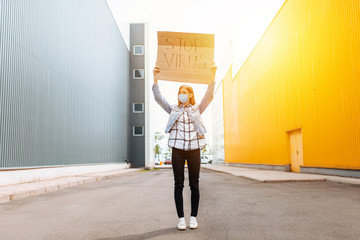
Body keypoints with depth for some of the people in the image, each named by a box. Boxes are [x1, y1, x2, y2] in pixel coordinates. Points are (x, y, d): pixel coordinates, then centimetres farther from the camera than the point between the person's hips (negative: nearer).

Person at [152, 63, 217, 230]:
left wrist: (213, 74, -8)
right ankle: (181, 218, 10)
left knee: (194, 185, 3)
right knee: (178, 185, 1)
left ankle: (193, 217, 14)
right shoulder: (173, 110, 12)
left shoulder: (197, 109, 11)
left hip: (194, 149, 0)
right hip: (177, 149, 1)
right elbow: (158, 97, 4)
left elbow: (209, 96, 0)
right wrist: (155, 77, -4)